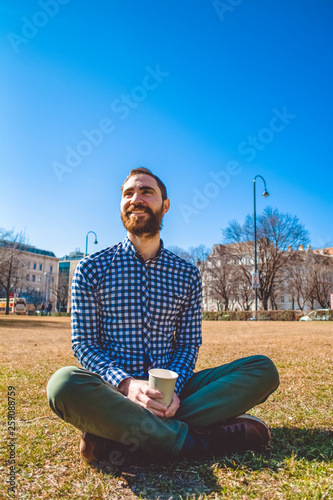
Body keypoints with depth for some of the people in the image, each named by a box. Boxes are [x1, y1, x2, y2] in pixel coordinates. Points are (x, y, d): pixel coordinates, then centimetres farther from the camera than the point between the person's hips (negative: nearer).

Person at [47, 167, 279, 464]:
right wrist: (126, 384, -20)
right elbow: (83, 343, -1)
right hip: (114, 389, -2)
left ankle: (119, 432, -24)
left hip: (170, 387, 3)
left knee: (263, 369, -16)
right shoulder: (92, 268, 2)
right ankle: (191, 440, -24)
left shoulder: (187, 275, 8)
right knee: (64, 383, -35)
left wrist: (173, 390, -14)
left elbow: (189, 343, 7)